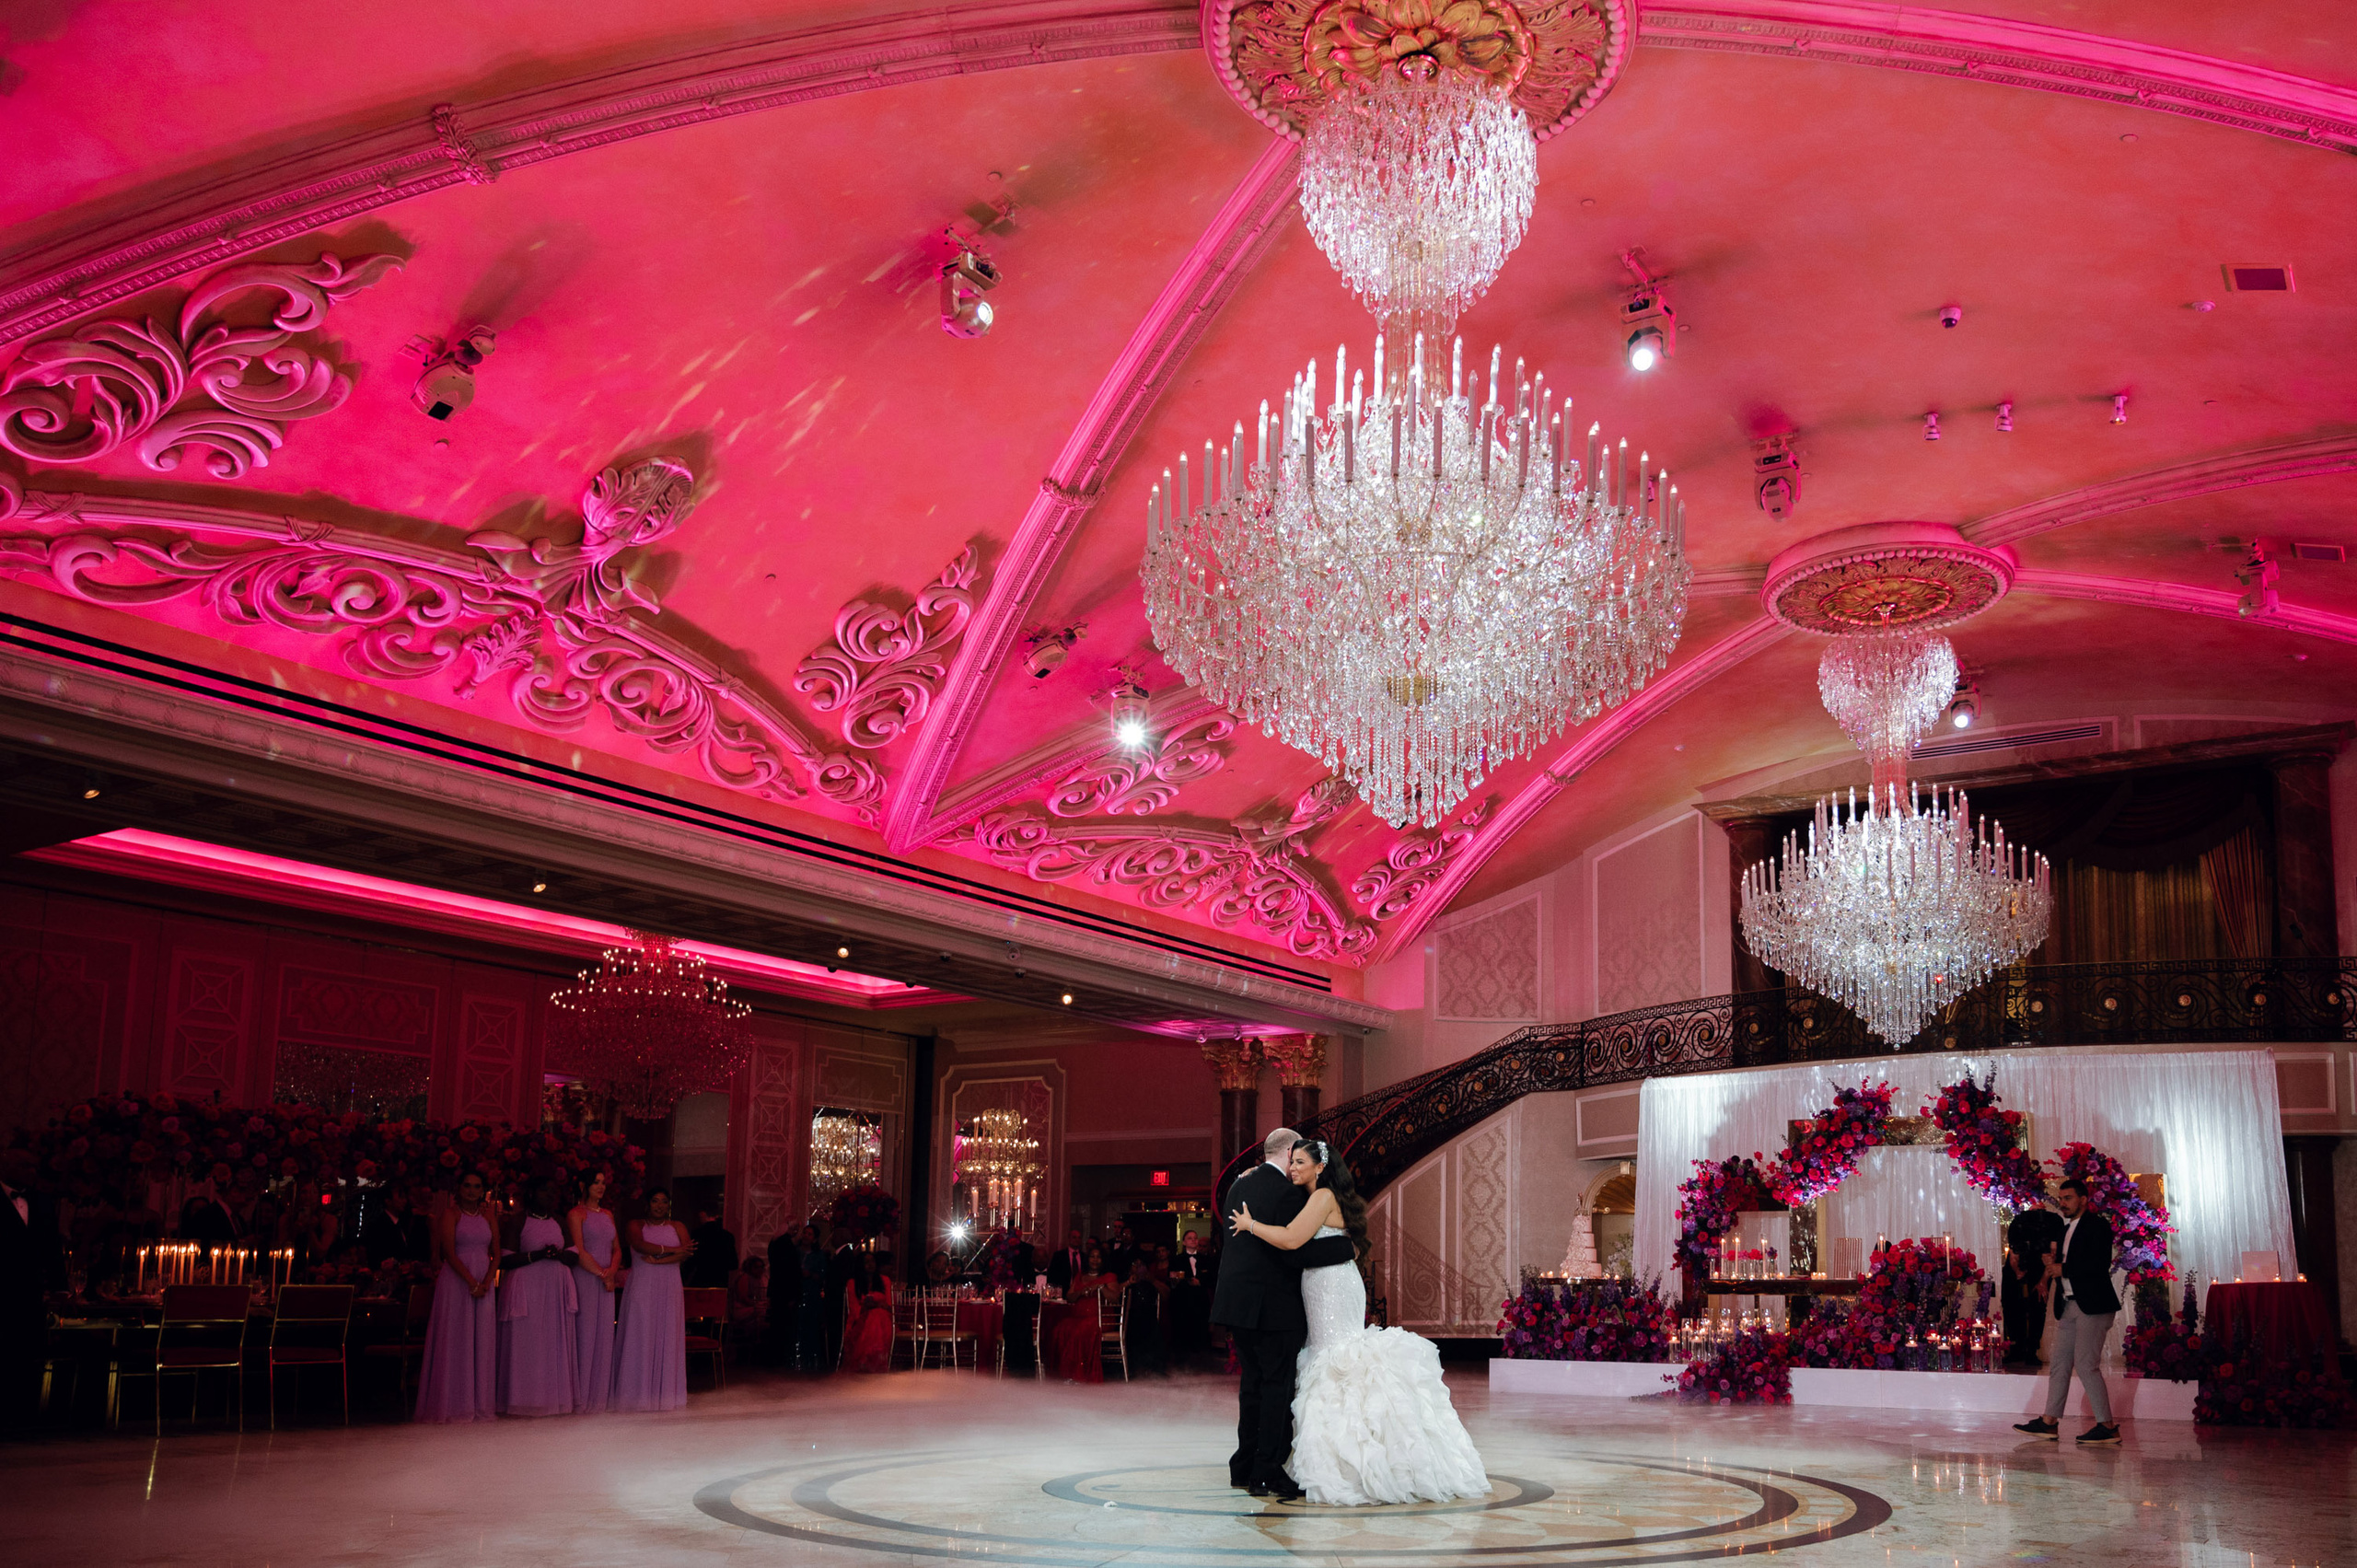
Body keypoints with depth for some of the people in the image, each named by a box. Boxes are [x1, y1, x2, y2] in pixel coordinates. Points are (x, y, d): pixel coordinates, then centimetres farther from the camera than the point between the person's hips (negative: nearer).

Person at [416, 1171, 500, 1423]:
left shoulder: (489, 1214, 11)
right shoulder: (451, 1213, -1)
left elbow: (496, 1253, 8)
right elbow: (449, 1252, -10)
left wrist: (487, 1281, -9)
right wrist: (472, 1283, -17)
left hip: (484, 1281, 4)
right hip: (456, 1281, -4)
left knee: (482, 1342, 3)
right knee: (455, 1341, -3)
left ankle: (481, 1404, 7)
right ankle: (454, 1405, 0)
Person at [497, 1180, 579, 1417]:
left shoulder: (560, 1223, 16)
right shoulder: (518, 1221, 0)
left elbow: (575, 1256, 11)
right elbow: (505, 1260, -8)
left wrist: (559, 1253, -10)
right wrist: (537, 1255, -16)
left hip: (556, 1289, 5)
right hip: (526, 1289, -5)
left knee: (556, 1344, 2)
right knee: (526, 1345, -6)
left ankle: (554, 1400, 6)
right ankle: (525, 1402, -2)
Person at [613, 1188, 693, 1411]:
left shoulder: (677, 1227, 12)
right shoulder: (636, 1225, 8)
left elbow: (687, 1254, -3)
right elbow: (640, 1245, -12)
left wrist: (657, 1260, -12)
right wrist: (671, 1250, -11)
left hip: (668, 1290, 2)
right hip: (642, 1289, -2)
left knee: (667, 1339, -1)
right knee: (640, 1339, -6)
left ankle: (664, 1393, 1)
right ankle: (639, 1394, -5)